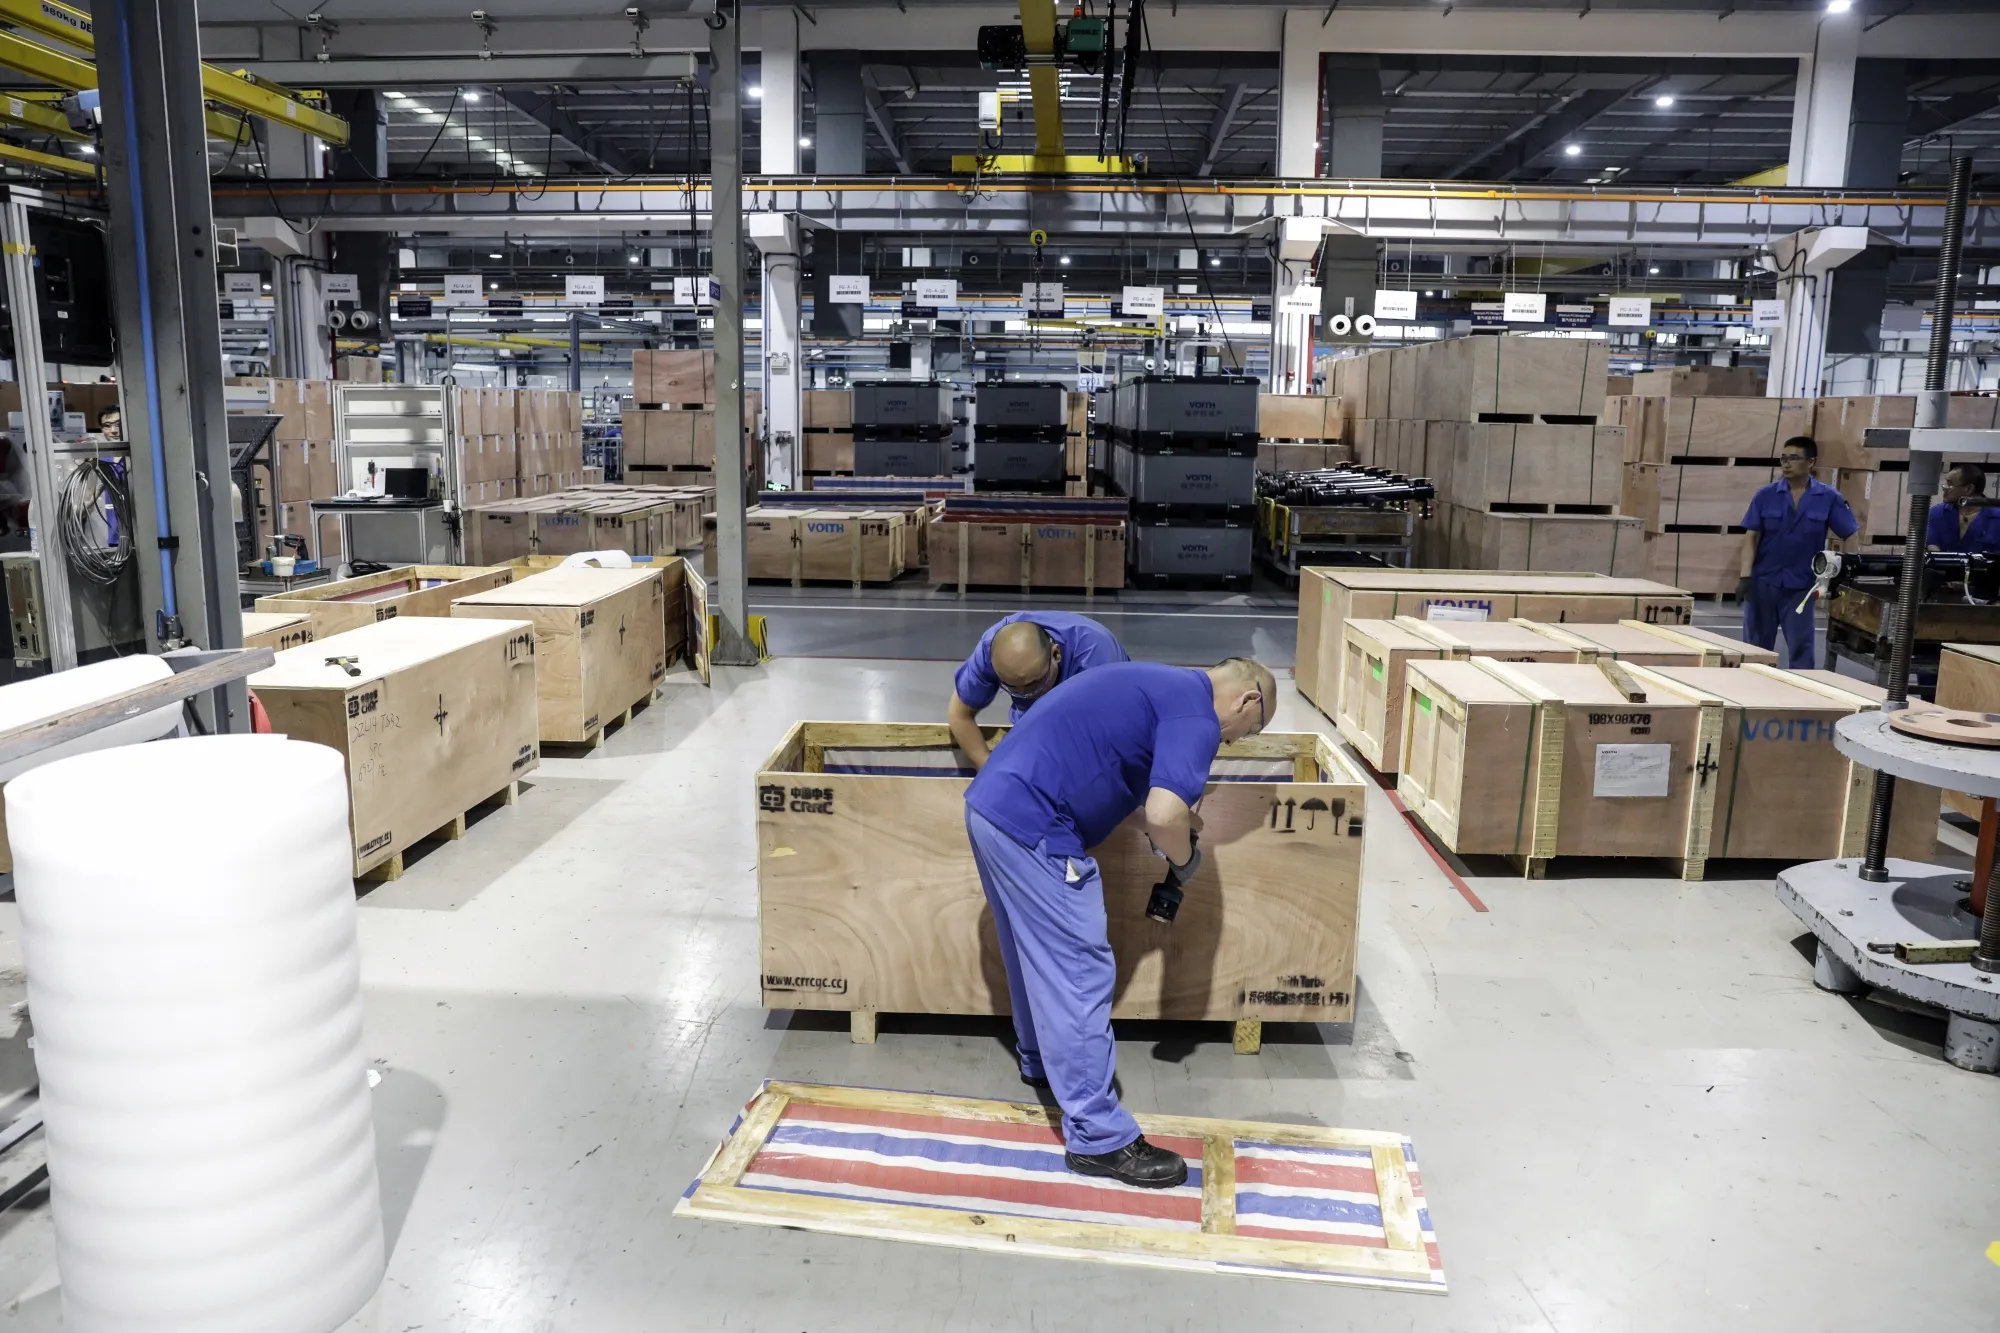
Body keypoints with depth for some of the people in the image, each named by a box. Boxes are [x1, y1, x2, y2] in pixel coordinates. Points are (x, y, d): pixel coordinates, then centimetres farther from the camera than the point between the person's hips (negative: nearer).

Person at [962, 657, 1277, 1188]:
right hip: (1032, 828, -10)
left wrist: (1174, 814, 30)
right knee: (1080, 972, -2)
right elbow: (1163, 814, -22)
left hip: (989, 802, 10)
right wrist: (1185, 860, 0)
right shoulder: (1195, 714, -8)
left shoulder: (1160, 682, 21)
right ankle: (1098, 1137, 7)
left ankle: (1042, 1062, 46)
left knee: (1036, 954, 26)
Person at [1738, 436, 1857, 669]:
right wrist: (1745, 576, -11)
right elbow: (1752, 538, -2)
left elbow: (1851, 536, -1)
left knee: (1800, 649, 3)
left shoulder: (1829, 498, -4)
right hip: (1763, 582, 1)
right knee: (1756, 647, 10)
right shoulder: (1766, 495, -2)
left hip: (1801, 586, -1)